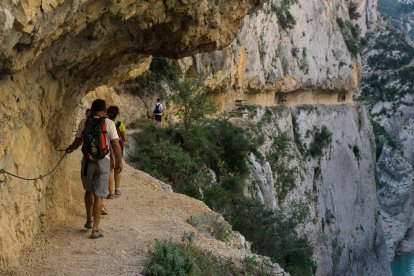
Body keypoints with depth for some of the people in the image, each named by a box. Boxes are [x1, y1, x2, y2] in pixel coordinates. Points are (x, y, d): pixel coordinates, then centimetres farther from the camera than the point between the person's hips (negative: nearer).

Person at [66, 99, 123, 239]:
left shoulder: (84, 123, 0)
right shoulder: (108, 123, -6)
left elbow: (78, 141, 2)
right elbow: (115, 144, -11)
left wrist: (70, 149, 23)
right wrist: (119, 161, -3)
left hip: (87, 162, 2)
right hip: (103, 162, -2)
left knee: (89, 191, 23)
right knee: (99, 194, 1)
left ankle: (89, 220, 31)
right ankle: (95, 229, -1)